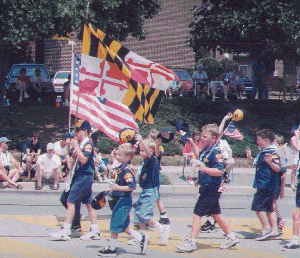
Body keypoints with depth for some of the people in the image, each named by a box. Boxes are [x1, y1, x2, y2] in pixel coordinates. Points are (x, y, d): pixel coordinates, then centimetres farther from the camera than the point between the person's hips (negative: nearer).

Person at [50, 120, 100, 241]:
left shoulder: (88, 144, -13)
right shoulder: (81, 143, 15)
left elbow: (83, 159, -24)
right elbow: (77, 159, 21)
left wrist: (75, 146, -19)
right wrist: (73, 146, 10)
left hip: (84, 176, -10)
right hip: (80, 175, 10)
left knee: (71, 202, -10)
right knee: (88, 203, 10)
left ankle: (65, 231, -10)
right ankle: (95, 231, 13)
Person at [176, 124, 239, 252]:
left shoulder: (215, 152, -18)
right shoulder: (206, 150, 9)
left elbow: (219, 171, -27)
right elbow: (200, 156, 34)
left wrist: (204, 169, -38)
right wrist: (192, 143, 26)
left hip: (211, 189, -10)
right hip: (207, 188, 10)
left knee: (197, 213, -7)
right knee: (215, 214, 17)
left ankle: (191, 242, -5)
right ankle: (231, 237, 27)